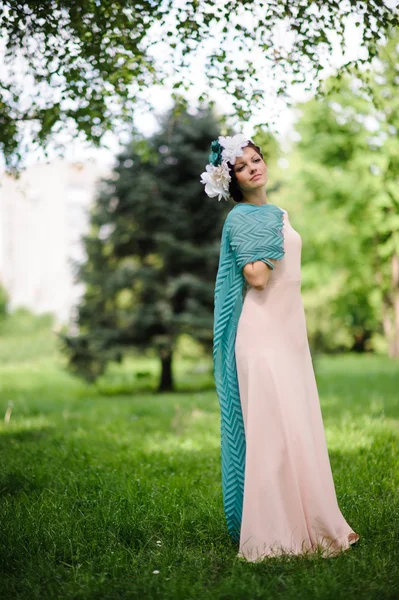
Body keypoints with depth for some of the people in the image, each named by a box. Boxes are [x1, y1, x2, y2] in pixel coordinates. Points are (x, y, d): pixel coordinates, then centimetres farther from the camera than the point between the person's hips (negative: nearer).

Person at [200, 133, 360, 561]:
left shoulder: (273, 214, 17)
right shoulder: (241, 217, -9)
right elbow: (257, 277, -21)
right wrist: (277, 232, -9)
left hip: (288, 331, 9)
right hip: (263, 334, -9)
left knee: (299, 428, 11)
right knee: (275, 430, -8)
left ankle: (311, 519, 19)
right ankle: (275, 529, -2)